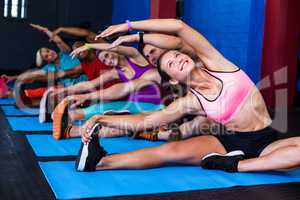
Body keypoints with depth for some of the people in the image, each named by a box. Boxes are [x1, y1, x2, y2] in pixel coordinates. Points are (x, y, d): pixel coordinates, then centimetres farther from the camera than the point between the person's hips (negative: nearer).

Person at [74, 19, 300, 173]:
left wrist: (129, 25, -11)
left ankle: (234, 165, -27)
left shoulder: (215, 63, -6)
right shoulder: (190, 103, -4)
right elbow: (143, 121, -5)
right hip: (230, 141, 0)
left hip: (267, 142, 1)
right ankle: (101, 161, -23)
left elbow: (179, 26, -17)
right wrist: (102, 119, -16)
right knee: (171, 150, -23)